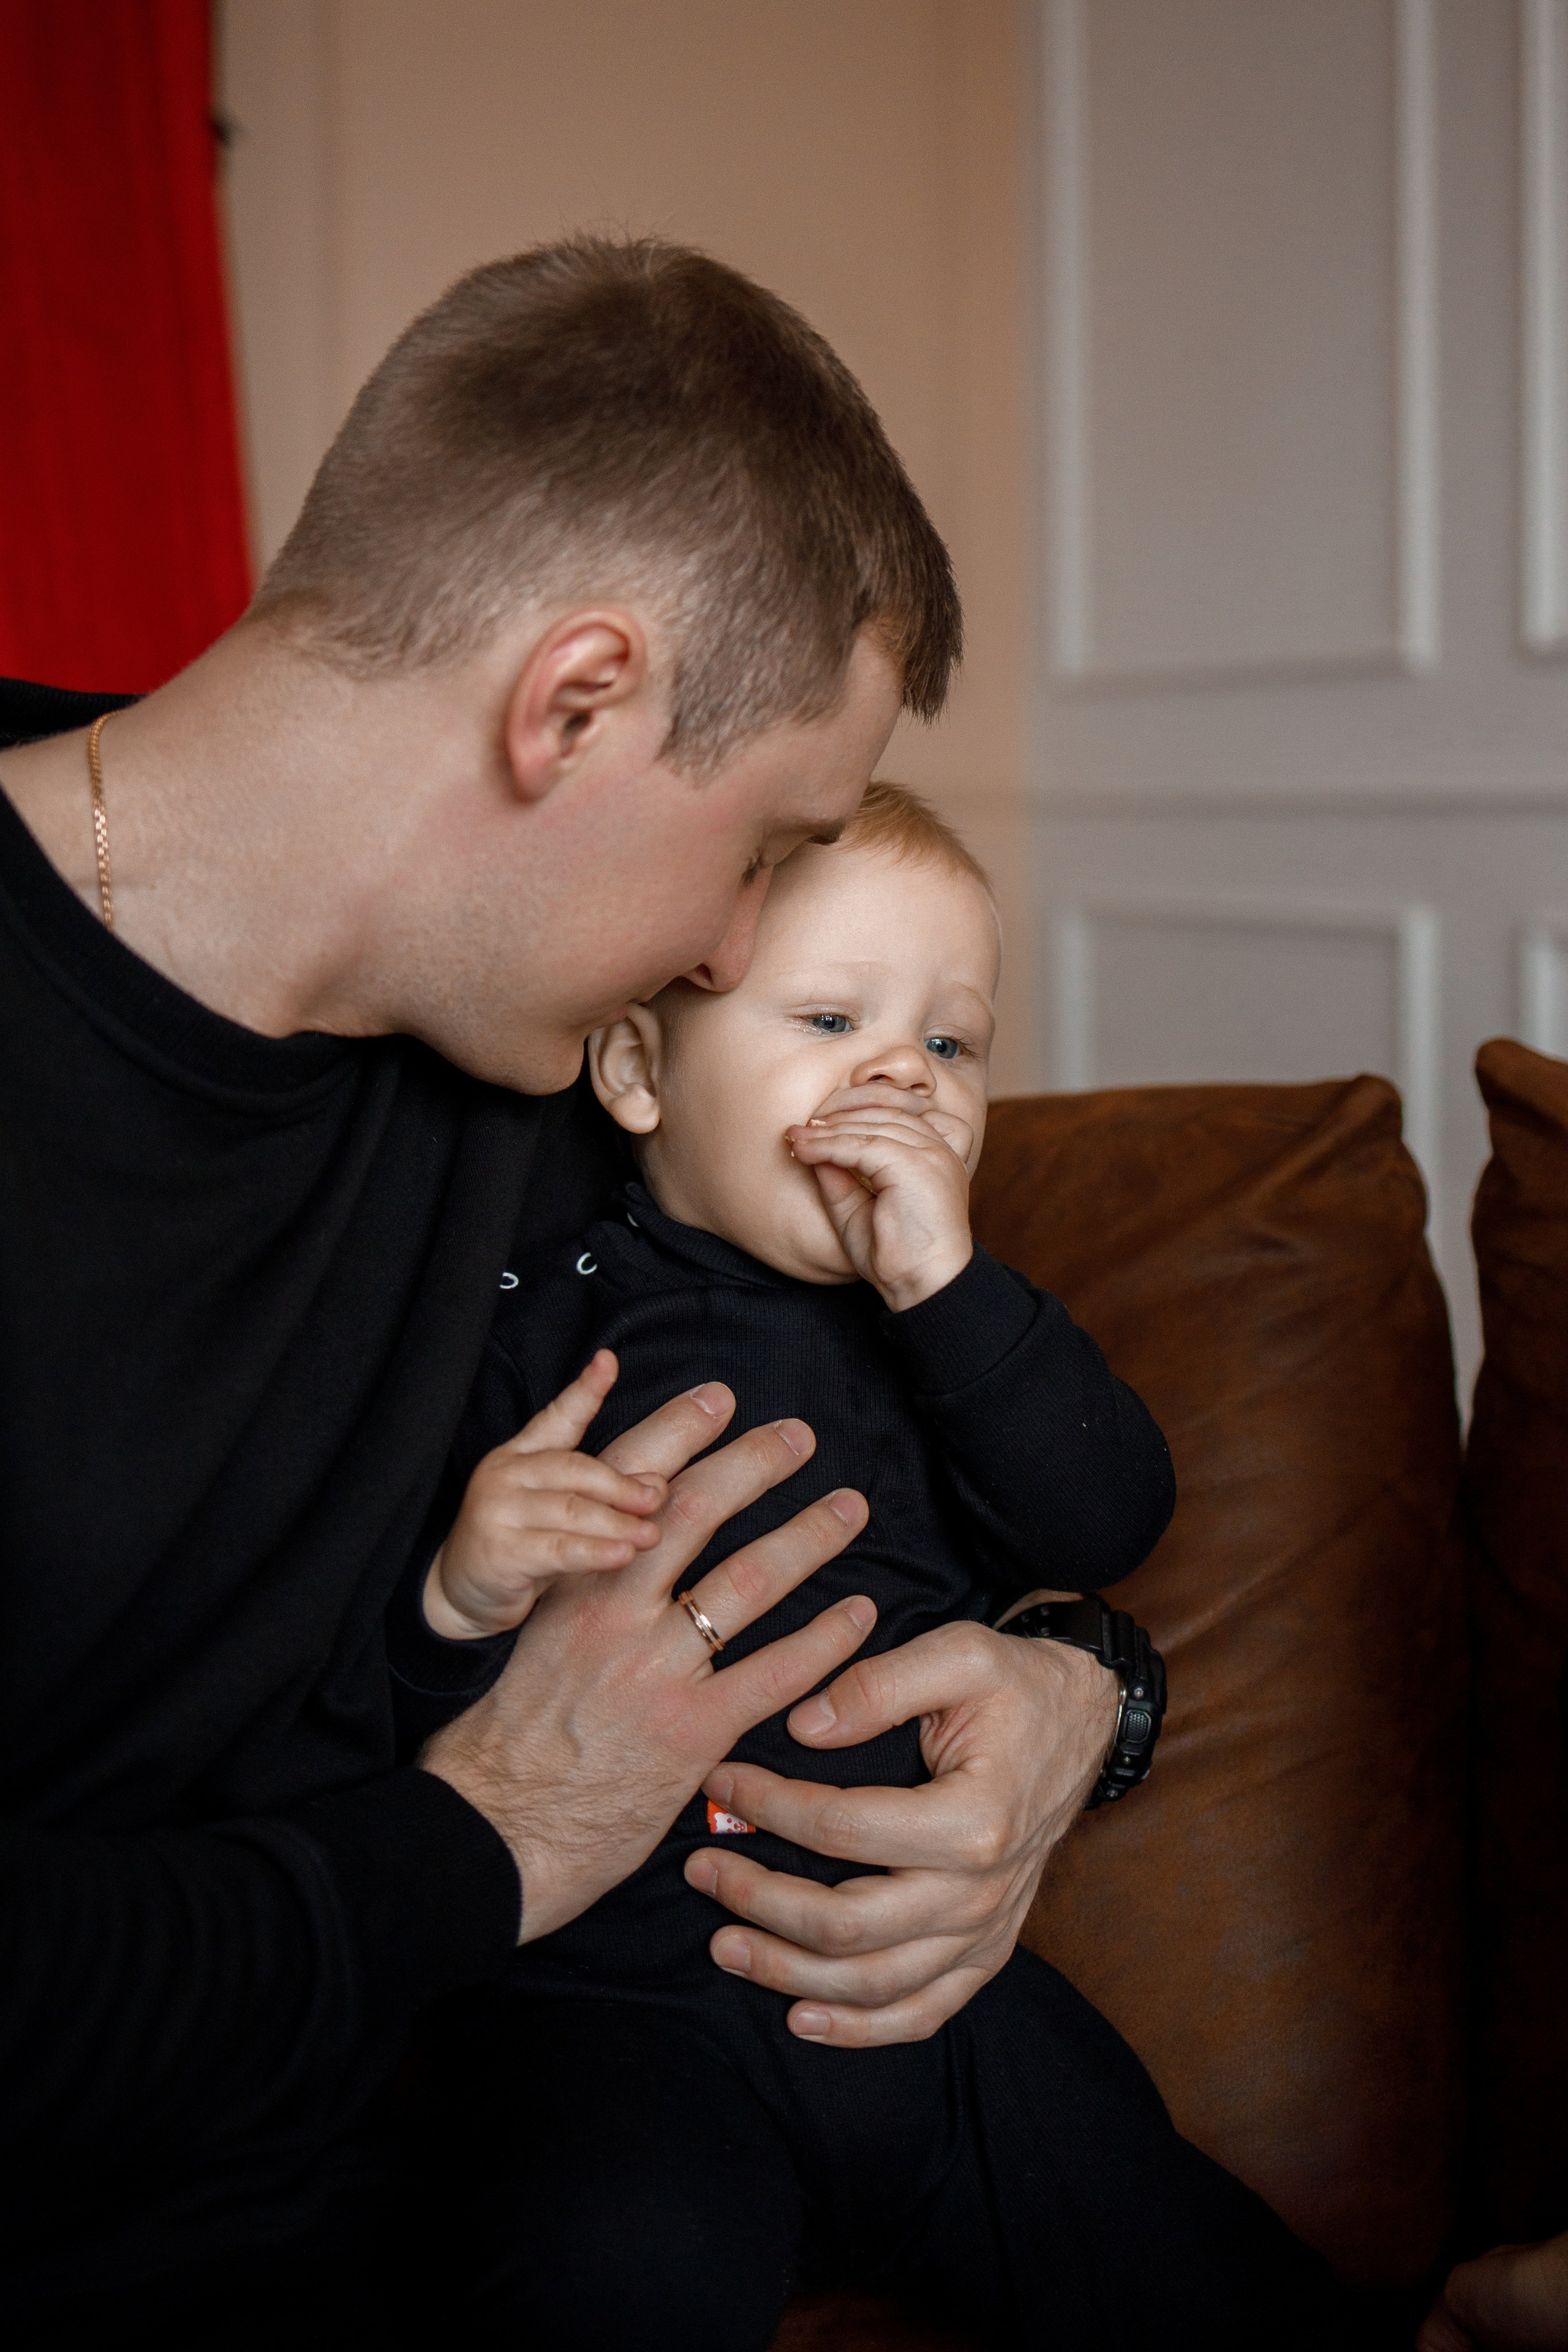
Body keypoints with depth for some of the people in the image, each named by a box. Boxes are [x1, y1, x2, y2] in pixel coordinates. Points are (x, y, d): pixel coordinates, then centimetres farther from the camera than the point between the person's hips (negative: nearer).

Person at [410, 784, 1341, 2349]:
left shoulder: (944, 1323, 14)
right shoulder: (542, 1322, -1)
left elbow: (1109, 1525, -3)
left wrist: (949, 1289, -12)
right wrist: (460, 1598, -25)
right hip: (633, 2005, -4)